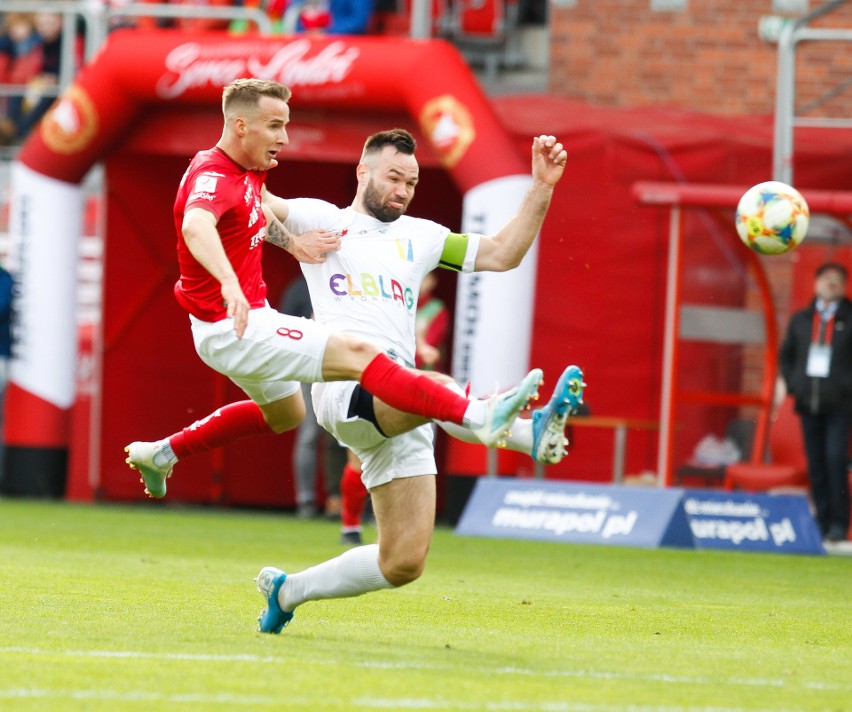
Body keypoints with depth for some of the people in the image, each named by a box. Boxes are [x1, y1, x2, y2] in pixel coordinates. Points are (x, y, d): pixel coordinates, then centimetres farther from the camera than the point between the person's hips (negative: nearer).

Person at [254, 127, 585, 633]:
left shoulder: (418, 237, 28)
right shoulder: (322, 220, 15)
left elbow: (502, 254, 25)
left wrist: (541, 189, 15)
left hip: (400, 410, 6)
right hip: (345, 390, -6)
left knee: (403, 564, 0)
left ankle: (287, 591, 20)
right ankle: (531, 429, -71)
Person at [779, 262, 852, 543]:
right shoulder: (801, 320, 14)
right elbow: (785, 355, 21)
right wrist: (792, 385, 8)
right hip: (808, 403, 4)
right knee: (815, 464, 4)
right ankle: (822, 522, 9)